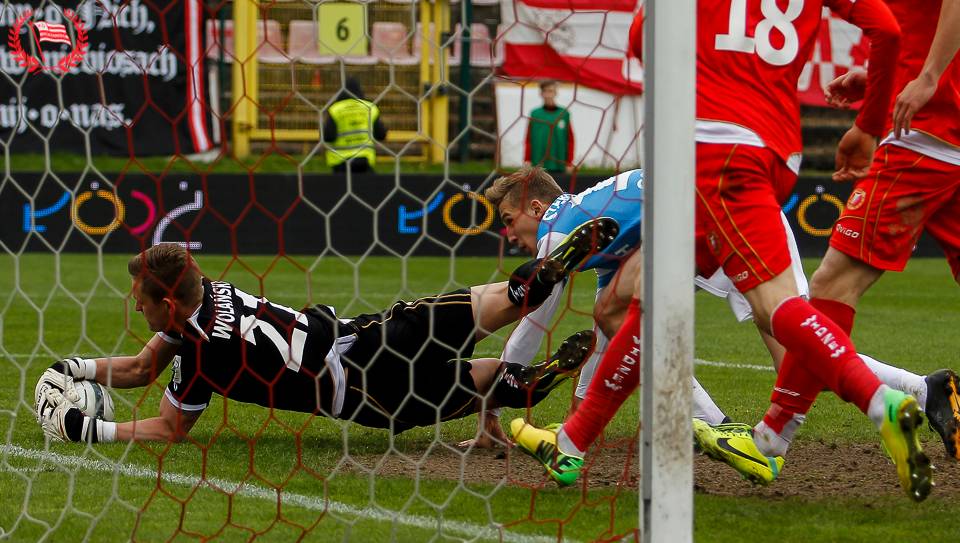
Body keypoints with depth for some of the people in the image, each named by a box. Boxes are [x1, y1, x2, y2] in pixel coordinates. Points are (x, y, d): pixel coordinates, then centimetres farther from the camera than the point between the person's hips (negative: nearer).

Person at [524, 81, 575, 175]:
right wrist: (527, 161, 1)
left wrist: (569, 163, 2)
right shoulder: (535, 114, 3)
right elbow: (528, 140, 6)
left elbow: (570, 140, 5)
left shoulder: (564, 114, 3)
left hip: (558, 165, 0)